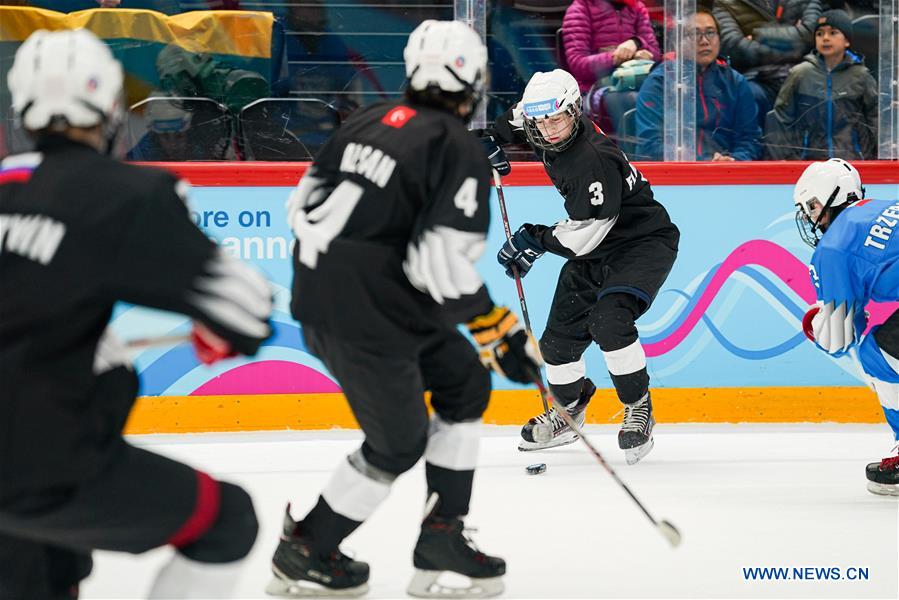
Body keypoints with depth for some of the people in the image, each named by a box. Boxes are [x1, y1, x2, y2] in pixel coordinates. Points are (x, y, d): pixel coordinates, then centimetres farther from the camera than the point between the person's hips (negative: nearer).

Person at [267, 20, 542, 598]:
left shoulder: (370, 121, 8)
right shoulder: (461, 153, -14)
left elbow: (304, 206, 11)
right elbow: (442, 264, -22)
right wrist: (500, 332, -13)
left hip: (317, 294, 8)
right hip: (368, 321, -8)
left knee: (465, 384, 18)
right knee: (399, 442, 11)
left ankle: (442, 533, 21)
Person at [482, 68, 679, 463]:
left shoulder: (593, 161, -31)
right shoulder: (548, 137, -5)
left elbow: (585, 234, -29)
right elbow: (519, 117, 22)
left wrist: (534, 239, -18)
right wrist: (496, 138, 9)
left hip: (644, 242, -9)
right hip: (593, 252, 9)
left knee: (608, 319, -31)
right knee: (560, 337, 7)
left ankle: (638, 409, -14)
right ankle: (568, 409, 34)